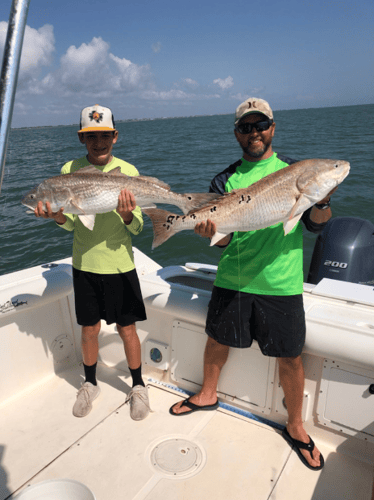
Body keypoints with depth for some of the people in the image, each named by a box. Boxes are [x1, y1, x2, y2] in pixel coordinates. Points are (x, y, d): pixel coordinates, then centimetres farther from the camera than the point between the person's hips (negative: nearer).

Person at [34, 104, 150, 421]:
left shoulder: (127, 171, -8)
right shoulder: (70, 170, -2)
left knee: (127, 328, 7)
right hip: (84, 264, 2)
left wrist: (127, 216, -32)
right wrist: (57, 216, -22)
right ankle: (90, 384, 39)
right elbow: (72, 224, -1)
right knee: (89, 329, 14)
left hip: (120, 264, -2)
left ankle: (138, 386, 31)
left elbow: (137, 228, -10)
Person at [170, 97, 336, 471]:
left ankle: (295, 427, 32)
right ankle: (208, 395, 44)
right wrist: (211, 230, -25)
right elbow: (223, 240, -2)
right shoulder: (226, 180, 3)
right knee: (217, 340, 16)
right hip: (232, 279, 2)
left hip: (280, 283, -1)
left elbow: (315, 225, 0)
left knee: (290, 356, 7)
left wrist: (322, 202, -21)